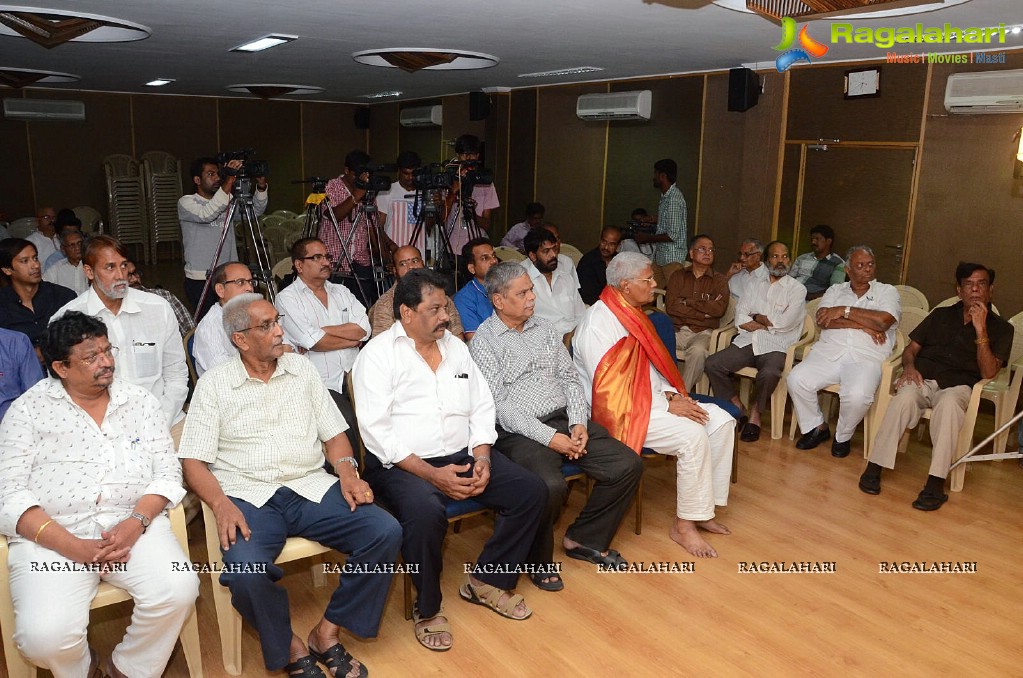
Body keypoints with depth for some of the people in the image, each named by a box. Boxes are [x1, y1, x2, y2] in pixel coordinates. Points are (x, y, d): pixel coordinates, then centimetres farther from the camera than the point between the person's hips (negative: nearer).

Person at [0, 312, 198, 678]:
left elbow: (167, 472, 7)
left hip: (134, 523, 2)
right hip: (52, 534, -1)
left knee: (179, 590, -25)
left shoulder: (140, 401, 12)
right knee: (44, 635, -26)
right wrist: (73, 547, -15)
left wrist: (136, 523, -13)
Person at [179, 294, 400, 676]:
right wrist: (221, 504, -18)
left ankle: (327, 632, -1)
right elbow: (193, 461, 0)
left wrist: (346, 472, -6)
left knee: (385, 532, -19)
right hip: (249, 497, -3)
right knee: (245, 569, -34)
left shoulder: (302, 369, 12)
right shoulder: (214, 384, 3)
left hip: (312, 487, 3)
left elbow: (333, 433, 14)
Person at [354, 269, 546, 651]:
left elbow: (482, 407, 11)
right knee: (425, 513, -36)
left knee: (532, 492, -8)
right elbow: (376, 430, -14)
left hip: (463, 456, 6)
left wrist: (482, 458, -7)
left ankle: (486, 581, 10)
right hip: (403, 464, -6)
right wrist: (432, 474, -20)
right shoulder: (378, 354, -7)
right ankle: (428, 609, -8)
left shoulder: (455, 346, 12)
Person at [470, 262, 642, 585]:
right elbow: (498, 405, -12)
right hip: (520, 431, -6)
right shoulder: (484, 341, -4)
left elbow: (570, 379, 14)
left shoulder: (545, 329, 15)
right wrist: (549, 437, -18)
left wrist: (579, 423, -4)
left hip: (565, 419, 7)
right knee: (550, 485, -34)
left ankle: (584, 539, 11)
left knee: (629, 464, -9)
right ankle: (539, 559, -3)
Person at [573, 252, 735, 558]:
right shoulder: (598, 325, -19)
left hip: (650, 400, 10)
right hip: (621, 412, -10)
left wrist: (672, 394, 0)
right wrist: (667, 408, -20)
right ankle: (684, 524, -8)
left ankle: (702, 508, 7)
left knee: (721, 421, -1)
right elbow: (609, 391, -23)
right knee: (693, 436, -25)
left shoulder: (631, 314, 11)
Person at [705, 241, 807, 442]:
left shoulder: (797, 289, 7)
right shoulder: (756, 285, 18)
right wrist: (771, 323, -6)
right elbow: (740, 319, 6)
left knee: (769, 374, -36)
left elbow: (785, 323, -8)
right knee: (712, 364, -20)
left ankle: (756, 412, -6)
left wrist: (757, 317, 3)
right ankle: (736, 407, -2)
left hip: (775, 348, -4)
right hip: (747, 342, 4)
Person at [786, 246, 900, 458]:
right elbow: (822, 320, -1)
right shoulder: (835, 290, 19)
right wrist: (861, 324, -8)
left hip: (866, 358, -2)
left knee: (857, 395, -33)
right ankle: (816, 427, 2)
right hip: (828, 353, 3)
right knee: (796, 379, -23)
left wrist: (844, 311, -6)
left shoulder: (887, 292, 13)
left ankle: (843, 437, -1)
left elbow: (883, 321, -9)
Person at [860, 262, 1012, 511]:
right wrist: (909, 366, -4)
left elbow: (987, 373, -1)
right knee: (905, 397, -35)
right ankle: (874, 467, -33)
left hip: (958, 385, -2)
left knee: (948, 403, -39)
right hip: (922, 378, 2)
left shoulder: (1000, 329, 14)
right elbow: (911, 348, 19)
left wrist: (980, 329, -9)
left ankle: (936, 483, -41)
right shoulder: (941, 315, 24)